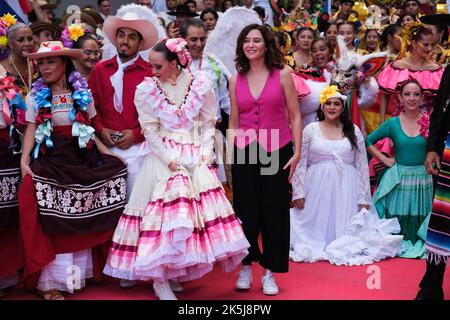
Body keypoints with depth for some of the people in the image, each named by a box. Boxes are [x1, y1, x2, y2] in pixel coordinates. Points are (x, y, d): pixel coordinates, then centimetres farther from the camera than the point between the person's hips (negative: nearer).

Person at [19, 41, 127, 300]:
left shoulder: (83, 93, 9)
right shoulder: (35, 96, 6)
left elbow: (90, 128, 10)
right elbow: (31, 130, 1)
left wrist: (107, 152, -1)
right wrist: (24, 160, -14)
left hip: (82, 157, 2)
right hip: (51, 159, -2)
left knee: (81, 219, 2)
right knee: (53, 219, -9)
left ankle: (80, 270, 15)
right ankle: (51, 280, -4)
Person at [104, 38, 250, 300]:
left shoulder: (201, 84, 1)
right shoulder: (146, 90, 0)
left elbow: (209, 123, 6)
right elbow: (150, 131, -1)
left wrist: (205, 153, -6)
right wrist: (170, 159, -11)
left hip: (197, 158, 2)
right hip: (164, 157, -2)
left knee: (201, 208, -8)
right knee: (164, 212, -11)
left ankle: (175, 271, 7)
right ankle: (159, 279, -3)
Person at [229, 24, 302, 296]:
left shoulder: (283, 74, -1)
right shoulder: (236, 80, 6)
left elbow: (295, 116, 0)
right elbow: (233, 123, 11)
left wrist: (297, 152, -5)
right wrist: (228, 155, 6)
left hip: (277, 151, -2)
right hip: (245, 152, 2)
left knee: (275, 212, 4)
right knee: (246, 212, 7)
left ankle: (270, 272, 16)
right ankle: (246, 268, 23)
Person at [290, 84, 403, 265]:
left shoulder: (353, 131, 5)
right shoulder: (310, 130, 3)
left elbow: (362, 165, 4)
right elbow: (300, 163, 2)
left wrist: (364, 198, 0)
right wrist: (298, 192, -5)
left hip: (346, 188, 1)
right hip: (318, 187, -1)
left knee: (344, 225, -2)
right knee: (316, 222, -1)